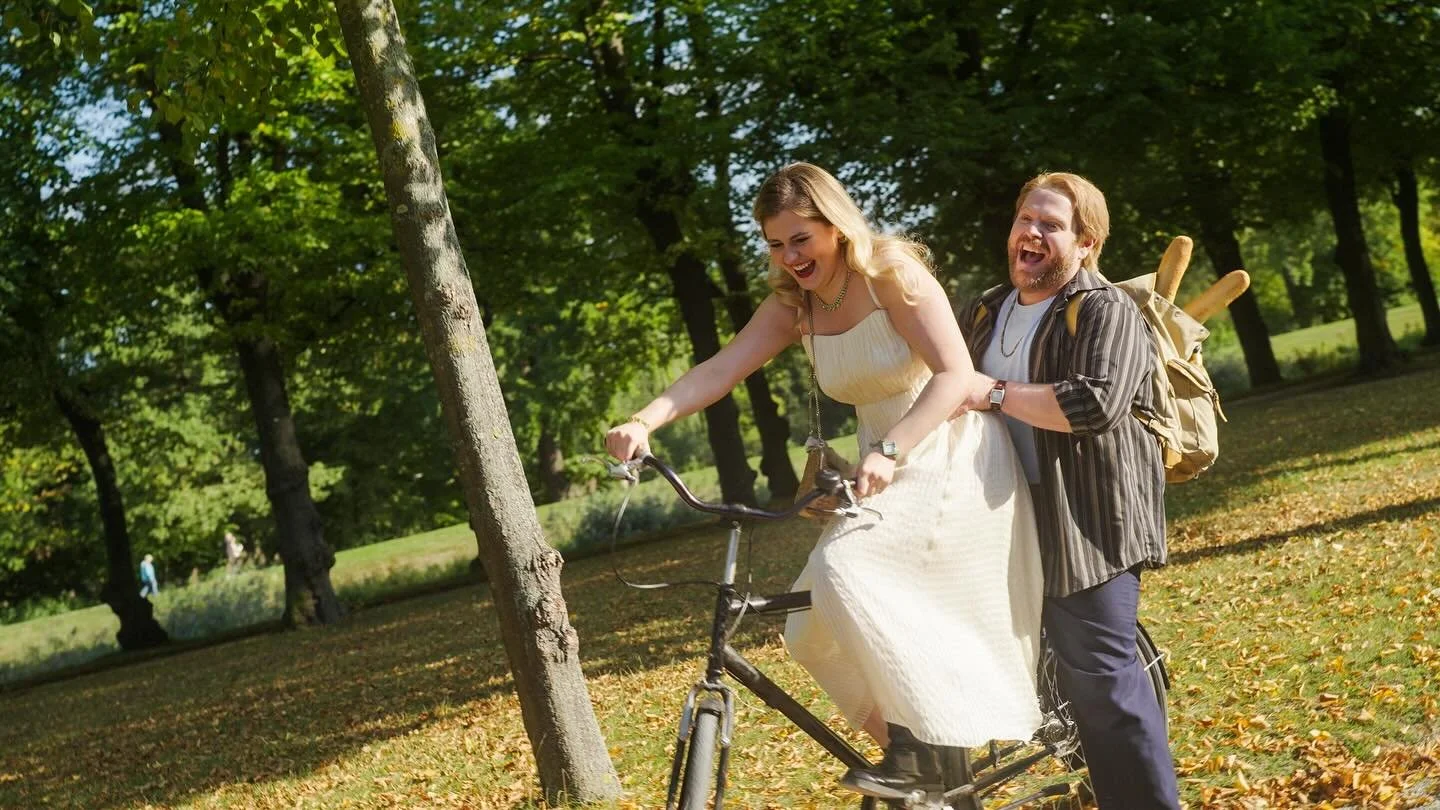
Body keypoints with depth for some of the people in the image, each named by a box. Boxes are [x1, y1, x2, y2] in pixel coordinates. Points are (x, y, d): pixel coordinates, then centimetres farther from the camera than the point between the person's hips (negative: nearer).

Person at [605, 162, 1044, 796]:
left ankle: (920, 748, -17)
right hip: (889, 472, 8)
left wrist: (890, 449, -37)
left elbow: (954, 372, -23)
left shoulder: (892, 272, -15)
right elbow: (718, 370, -6)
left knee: (846, 570, -28)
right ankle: (917, 745, 14)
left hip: (953, 459, -8)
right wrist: (644, 422, -23)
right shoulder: (793, 304, 4)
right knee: (818, 631, -1)